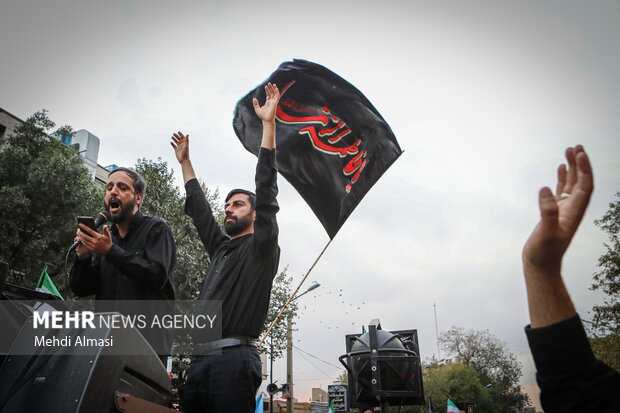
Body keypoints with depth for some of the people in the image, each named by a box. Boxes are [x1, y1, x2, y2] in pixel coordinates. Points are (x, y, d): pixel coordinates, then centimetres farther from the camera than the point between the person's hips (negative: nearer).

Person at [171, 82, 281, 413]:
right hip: (201, 359, 7)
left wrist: (268, 124, -9)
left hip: (234, 358, -7)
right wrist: (185, 162, 38)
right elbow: (199, 210, 33)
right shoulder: (221, 249, 25)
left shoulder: (261, 247, 5)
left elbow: (266, 190, -5)